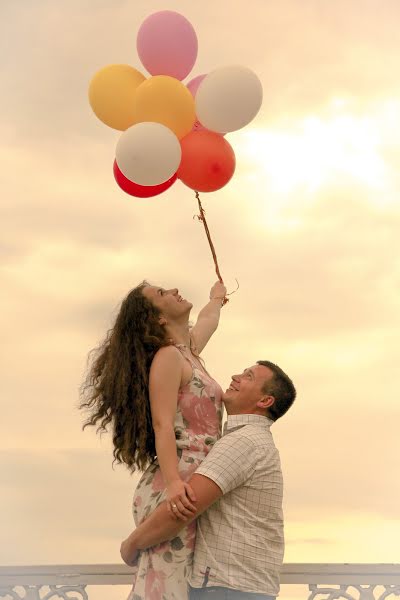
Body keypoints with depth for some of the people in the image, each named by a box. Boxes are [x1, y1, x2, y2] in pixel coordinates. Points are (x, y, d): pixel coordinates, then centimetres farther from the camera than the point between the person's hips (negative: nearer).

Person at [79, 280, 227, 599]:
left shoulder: (188, 351, 22)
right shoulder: (167, 356, -4)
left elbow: (208, 319, 47)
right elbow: (162, 425, -15)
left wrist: (217, 297, 67)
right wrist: (173, 483, -29)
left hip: (194, 488, 9)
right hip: (179, 490, -9)